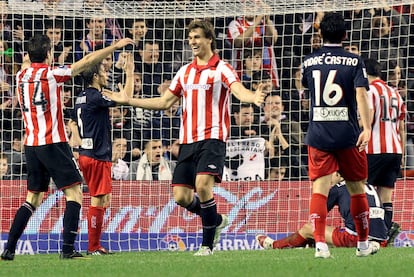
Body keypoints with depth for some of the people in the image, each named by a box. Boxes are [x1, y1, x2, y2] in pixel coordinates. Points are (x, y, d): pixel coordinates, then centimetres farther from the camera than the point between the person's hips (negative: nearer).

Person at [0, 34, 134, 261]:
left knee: (32, 198, 14)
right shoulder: (51, 74, -8)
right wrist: (115, 46, 2)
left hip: (30, 145, 6)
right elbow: (88, 61, -5)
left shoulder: (21, 75, 7)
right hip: (53, 143, -6)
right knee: (74, 194, -2)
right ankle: (68, 248, -13)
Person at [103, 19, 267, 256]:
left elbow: (239, 90, -20)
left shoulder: (222, 68, -2)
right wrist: (128, 101, 20)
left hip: (213, 137, -6)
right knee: (182, 196, -1)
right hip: (188, 140, 6)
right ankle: (217, 220, 27)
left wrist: (253, 97, -44)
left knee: (203, 185, -24)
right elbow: (164, 102, 22)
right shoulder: (185, 72, 16)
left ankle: (208, 243, -10)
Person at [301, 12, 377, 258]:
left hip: (317, 135, 1)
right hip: (348, 135, -1)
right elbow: (361, 94, -15)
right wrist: (367, 128, -21)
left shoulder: (309, 62, 6)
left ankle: (320, 243, -19)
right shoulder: (354, 61, -3)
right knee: (357, 188, 12)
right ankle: (363, 244, 21)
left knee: (319, 189, -3)